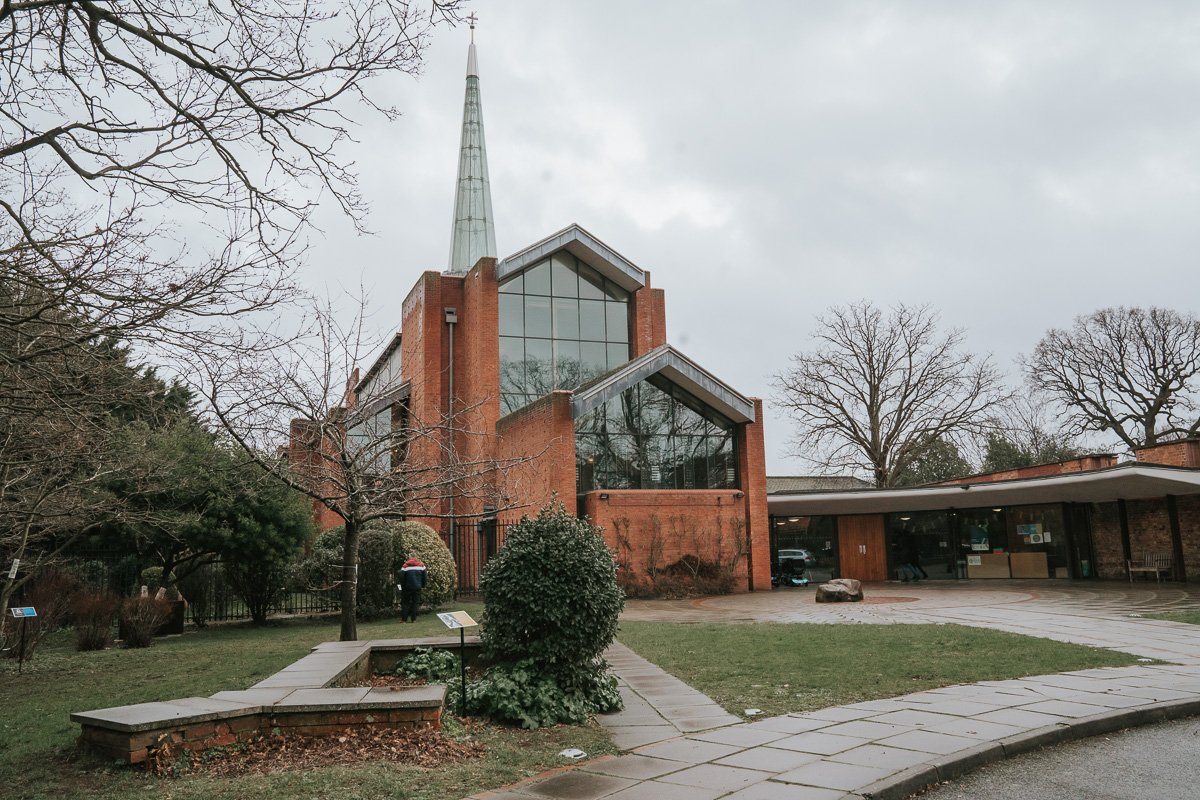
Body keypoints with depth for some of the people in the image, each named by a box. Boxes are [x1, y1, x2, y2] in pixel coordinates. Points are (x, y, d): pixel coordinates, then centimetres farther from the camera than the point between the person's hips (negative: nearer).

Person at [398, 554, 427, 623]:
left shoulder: (405, 566, -6)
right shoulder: (421, 565, 4)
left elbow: (401, 578, -5)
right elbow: (424, 576, 7)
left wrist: (403, 587, 5)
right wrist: (423, 586, 15)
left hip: (408, 588, -2)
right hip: (417, 587, 2)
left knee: (405, 603, 8)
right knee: (415, 602, 8)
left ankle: (404, 619, 4)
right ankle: (413, 619, 4)